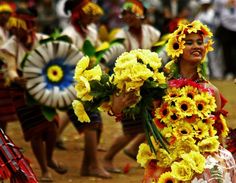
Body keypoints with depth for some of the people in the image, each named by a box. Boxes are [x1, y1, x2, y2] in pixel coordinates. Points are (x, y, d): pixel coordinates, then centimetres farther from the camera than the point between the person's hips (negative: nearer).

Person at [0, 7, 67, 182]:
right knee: (36, 132, -2)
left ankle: (50, 158, 21)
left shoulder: (42, 41, -3)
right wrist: (17, 79, -35)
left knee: (51, 125, -10)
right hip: (23, 92, -1)